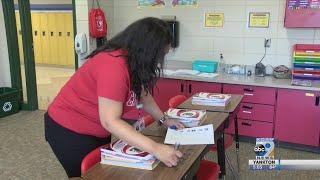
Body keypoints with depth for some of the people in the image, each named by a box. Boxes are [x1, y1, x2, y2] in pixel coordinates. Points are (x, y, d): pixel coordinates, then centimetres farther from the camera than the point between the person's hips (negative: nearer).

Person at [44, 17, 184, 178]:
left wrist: (164, 120, 0)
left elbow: (143, 96, 10)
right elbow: (110, 121, -35)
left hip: (98, 130, 9)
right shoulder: (114, 65, -32)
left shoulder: (135, 61, -3)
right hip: (69, 130, -8)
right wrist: (155, 149, -38)